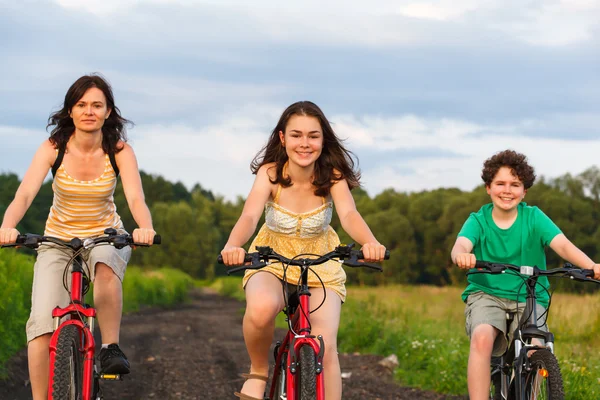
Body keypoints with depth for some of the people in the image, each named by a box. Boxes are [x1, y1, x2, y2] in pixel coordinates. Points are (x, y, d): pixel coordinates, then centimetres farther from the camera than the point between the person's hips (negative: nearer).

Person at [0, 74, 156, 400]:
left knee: (105, 264, -38)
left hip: (106, 237, 0)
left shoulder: (119, 151, -12)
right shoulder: (53, 148, -13)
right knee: (42, 321, -18)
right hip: (58, 239, 1)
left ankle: (110, 348, -22)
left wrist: (145, 227, -49)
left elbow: (135, 198, -26)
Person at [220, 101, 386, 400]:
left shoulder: (332, 175, -17)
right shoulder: (270, 172, -20)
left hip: (321, 266, 1)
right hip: (272, 262, -1)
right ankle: (258, 372, -6)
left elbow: (349, 214, -34)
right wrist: (232, 246, -57)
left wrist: (370, 243, -57)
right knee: (260, 309, -34)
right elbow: (249, 216, -34)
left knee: (325, 347, -17)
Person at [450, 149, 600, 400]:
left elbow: (562, 244, -16)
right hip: (486, 295, -1)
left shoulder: (533, 217, -1)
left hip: (528, 299, 1)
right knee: (482, 338, -31)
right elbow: (461, 244, -21)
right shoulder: (478, 220, -1)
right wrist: (461, 255, -48)